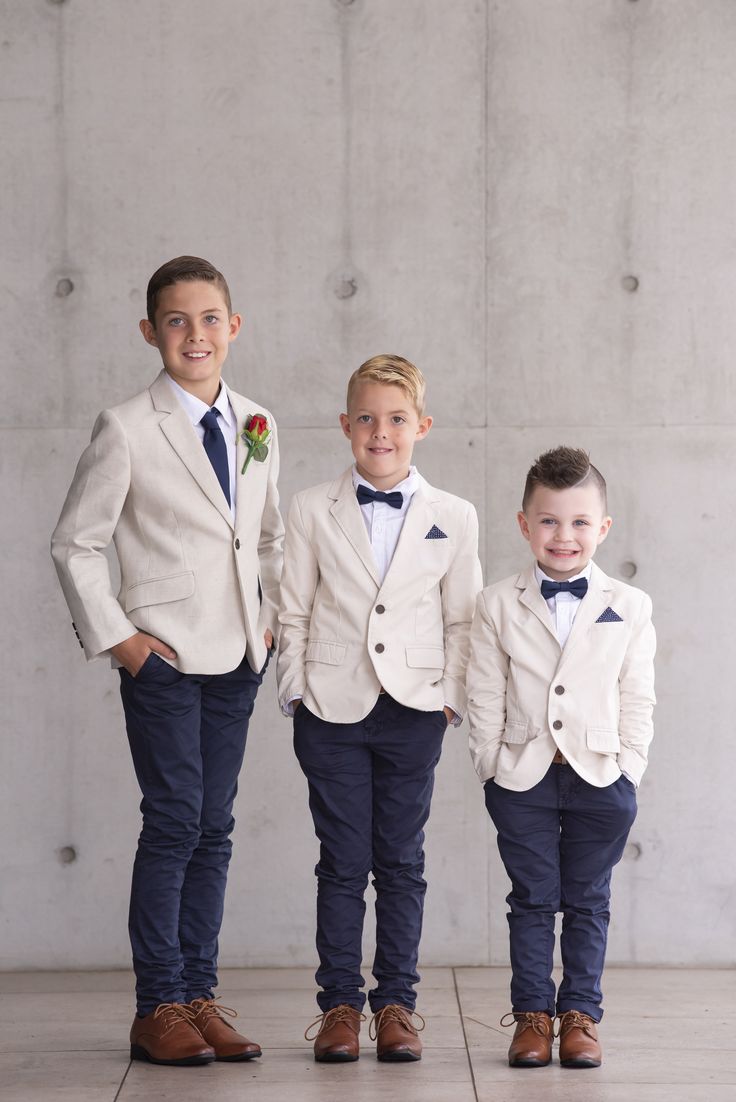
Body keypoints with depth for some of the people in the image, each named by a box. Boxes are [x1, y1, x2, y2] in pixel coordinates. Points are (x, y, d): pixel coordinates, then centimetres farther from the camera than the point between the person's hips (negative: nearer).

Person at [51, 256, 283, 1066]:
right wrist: (115, 636, -8)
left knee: (214, 827, 7)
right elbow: (74, 544, -2)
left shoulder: (256, 428, 10)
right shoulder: (126, 430, -6)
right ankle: (158, 1007, 0)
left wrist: (271, 620, 10)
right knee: (173, 822, -7)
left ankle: (198, 996, 14)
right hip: (163, 657, -5)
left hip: (236, 661, 5)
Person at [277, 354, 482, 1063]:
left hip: (414, 712, 1)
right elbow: (293, 613, 6)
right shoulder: (312, 511, 4)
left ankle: (396, 1004, 14)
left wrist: (451, 698, 0)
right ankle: (339, 1004, 11)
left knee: (402, 864, 5)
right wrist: (295, 692, 0)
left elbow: (461, 620, 8)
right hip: (333, 710, 0)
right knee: (343, 863, 2)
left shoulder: (454, 518, 5)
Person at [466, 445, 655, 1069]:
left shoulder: (629, 608, 2)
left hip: (601, 778, 0)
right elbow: (485, 696, 2)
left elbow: (638, 700, 4)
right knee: (532, 900, 5)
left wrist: (629, 770, -3)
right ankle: (532, 1015, 12)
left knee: (587, 902, 7)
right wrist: (492, 766, -3)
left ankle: (581, 1013, 15)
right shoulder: (498, 606, 1)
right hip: (523, 778, 0)